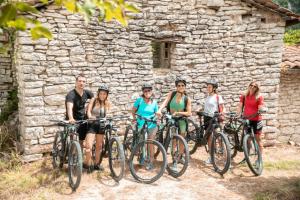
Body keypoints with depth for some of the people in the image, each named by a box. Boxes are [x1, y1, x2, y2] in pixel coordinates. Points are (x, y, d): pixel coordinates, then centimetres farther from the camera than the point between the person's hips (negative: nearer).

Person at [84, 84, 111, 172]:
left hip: (101, 125, 4)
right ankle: (87, 163, 5)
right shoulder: (94, 101, -5)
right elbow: (88, 111, -14)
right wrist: (90, 116, -35)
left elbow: (108, 113, 2)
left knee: (99, 146, 12)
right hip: (92, 124, -3)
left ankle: (96, 164, 27)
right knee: (89, 146, -14)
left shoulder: (108, 103, 3)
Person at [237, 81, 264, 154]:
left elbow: (260, 109, -9)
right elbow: (240, 106, -1)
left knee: (258, 139, 3)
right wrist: (238, 115, -15)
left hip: (256, 120, -3)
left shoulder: (259, 97, -3)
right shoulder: (244, 96, 6)